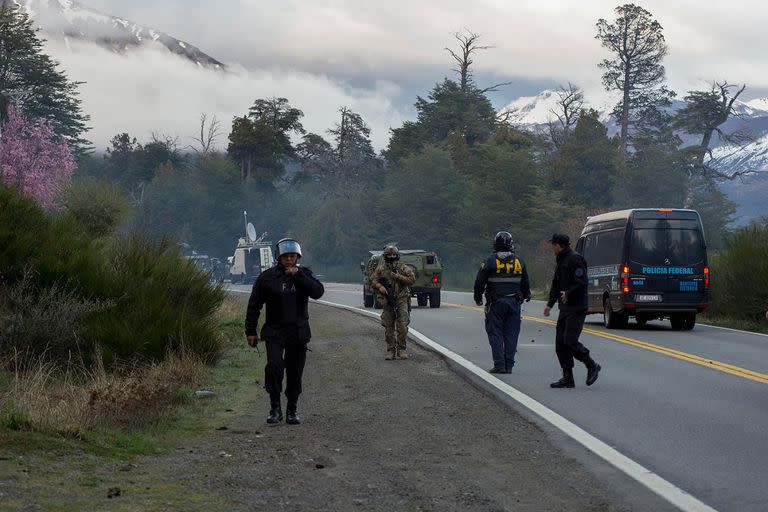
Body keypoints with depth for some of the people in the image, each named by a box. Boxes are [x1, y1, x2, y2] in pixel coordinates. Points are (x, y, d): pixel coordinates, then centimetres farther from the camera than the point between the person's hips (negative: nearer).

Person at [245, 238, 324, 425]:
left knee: (295, 372, 7)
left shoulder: (305, 274, 5)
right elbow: (254, 305, 5)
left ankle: (292, 411, 20)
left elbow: (318, 292, -14)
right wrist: (251, 331, 2)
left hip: (299, 332, 2)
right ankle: (275, 408, -9)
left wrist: (298, 275, -19)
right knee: (274, 366, -20)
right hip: (274, 331, -2)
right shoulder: (267, 277, 0)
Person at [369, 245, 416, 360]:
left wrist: (399, 277, -14)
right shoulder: (381, 269, 6)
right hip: (387, 302, 2)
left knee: (402, 326, -9)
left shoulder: (403, 268, 2)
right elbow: (373, 280, 6)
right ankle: (390, 350, 11)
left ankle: (401, 349, 0)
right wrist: (379, 286, -14)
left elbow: (412, 279, -3)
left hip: (401, 300, -1)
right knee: (389, 328, 4)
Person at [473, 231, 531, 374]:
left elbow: (480, 282, -4)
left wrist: (478, 298, 11)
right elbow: (525, 283, 14)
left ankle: (499, 365, -5)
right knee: (511, 335, 6)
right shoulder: (518, 261, 5)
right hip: (514, 303, 3)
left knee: (496, 334, 1)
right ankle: (509, 366, 5)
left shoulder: (490, 261, -6)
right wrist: (526, 296, 31)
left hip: (495, 303, -3)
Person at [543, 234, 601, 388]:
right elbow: (556, 285, 24)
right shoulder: (561, 261, 19)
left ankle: (592, 366, 4)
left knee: (570, 341, -15)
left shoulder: (575, 259, -11)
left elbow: (581, 282, -20)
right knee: (560, 343, 5)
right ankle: (567, 378, 9)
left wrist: (568, 294, -26)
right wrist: (550, 304, 17)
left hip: (576, 309, -10)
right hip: (565, 309, 10)